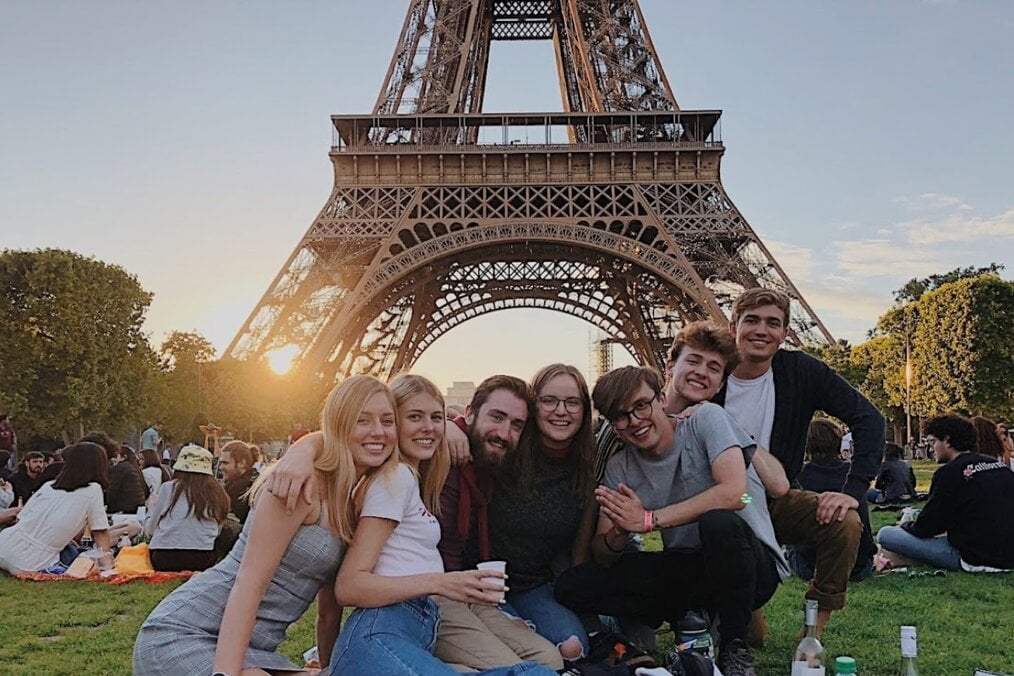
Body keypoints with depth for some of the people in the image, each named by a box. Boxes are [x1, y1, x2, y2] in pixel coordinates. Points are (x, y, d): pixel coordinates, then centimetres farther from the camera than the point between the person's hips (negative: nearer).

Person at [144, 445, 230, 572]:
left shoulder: (169, 487, 2)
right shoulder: (218, 493, 8)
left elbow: (149, 529, 9)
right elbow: (216, 532, 11)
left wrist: (153, 506, 28)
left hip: (164, 558, -2)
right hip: (203, 561, 2)